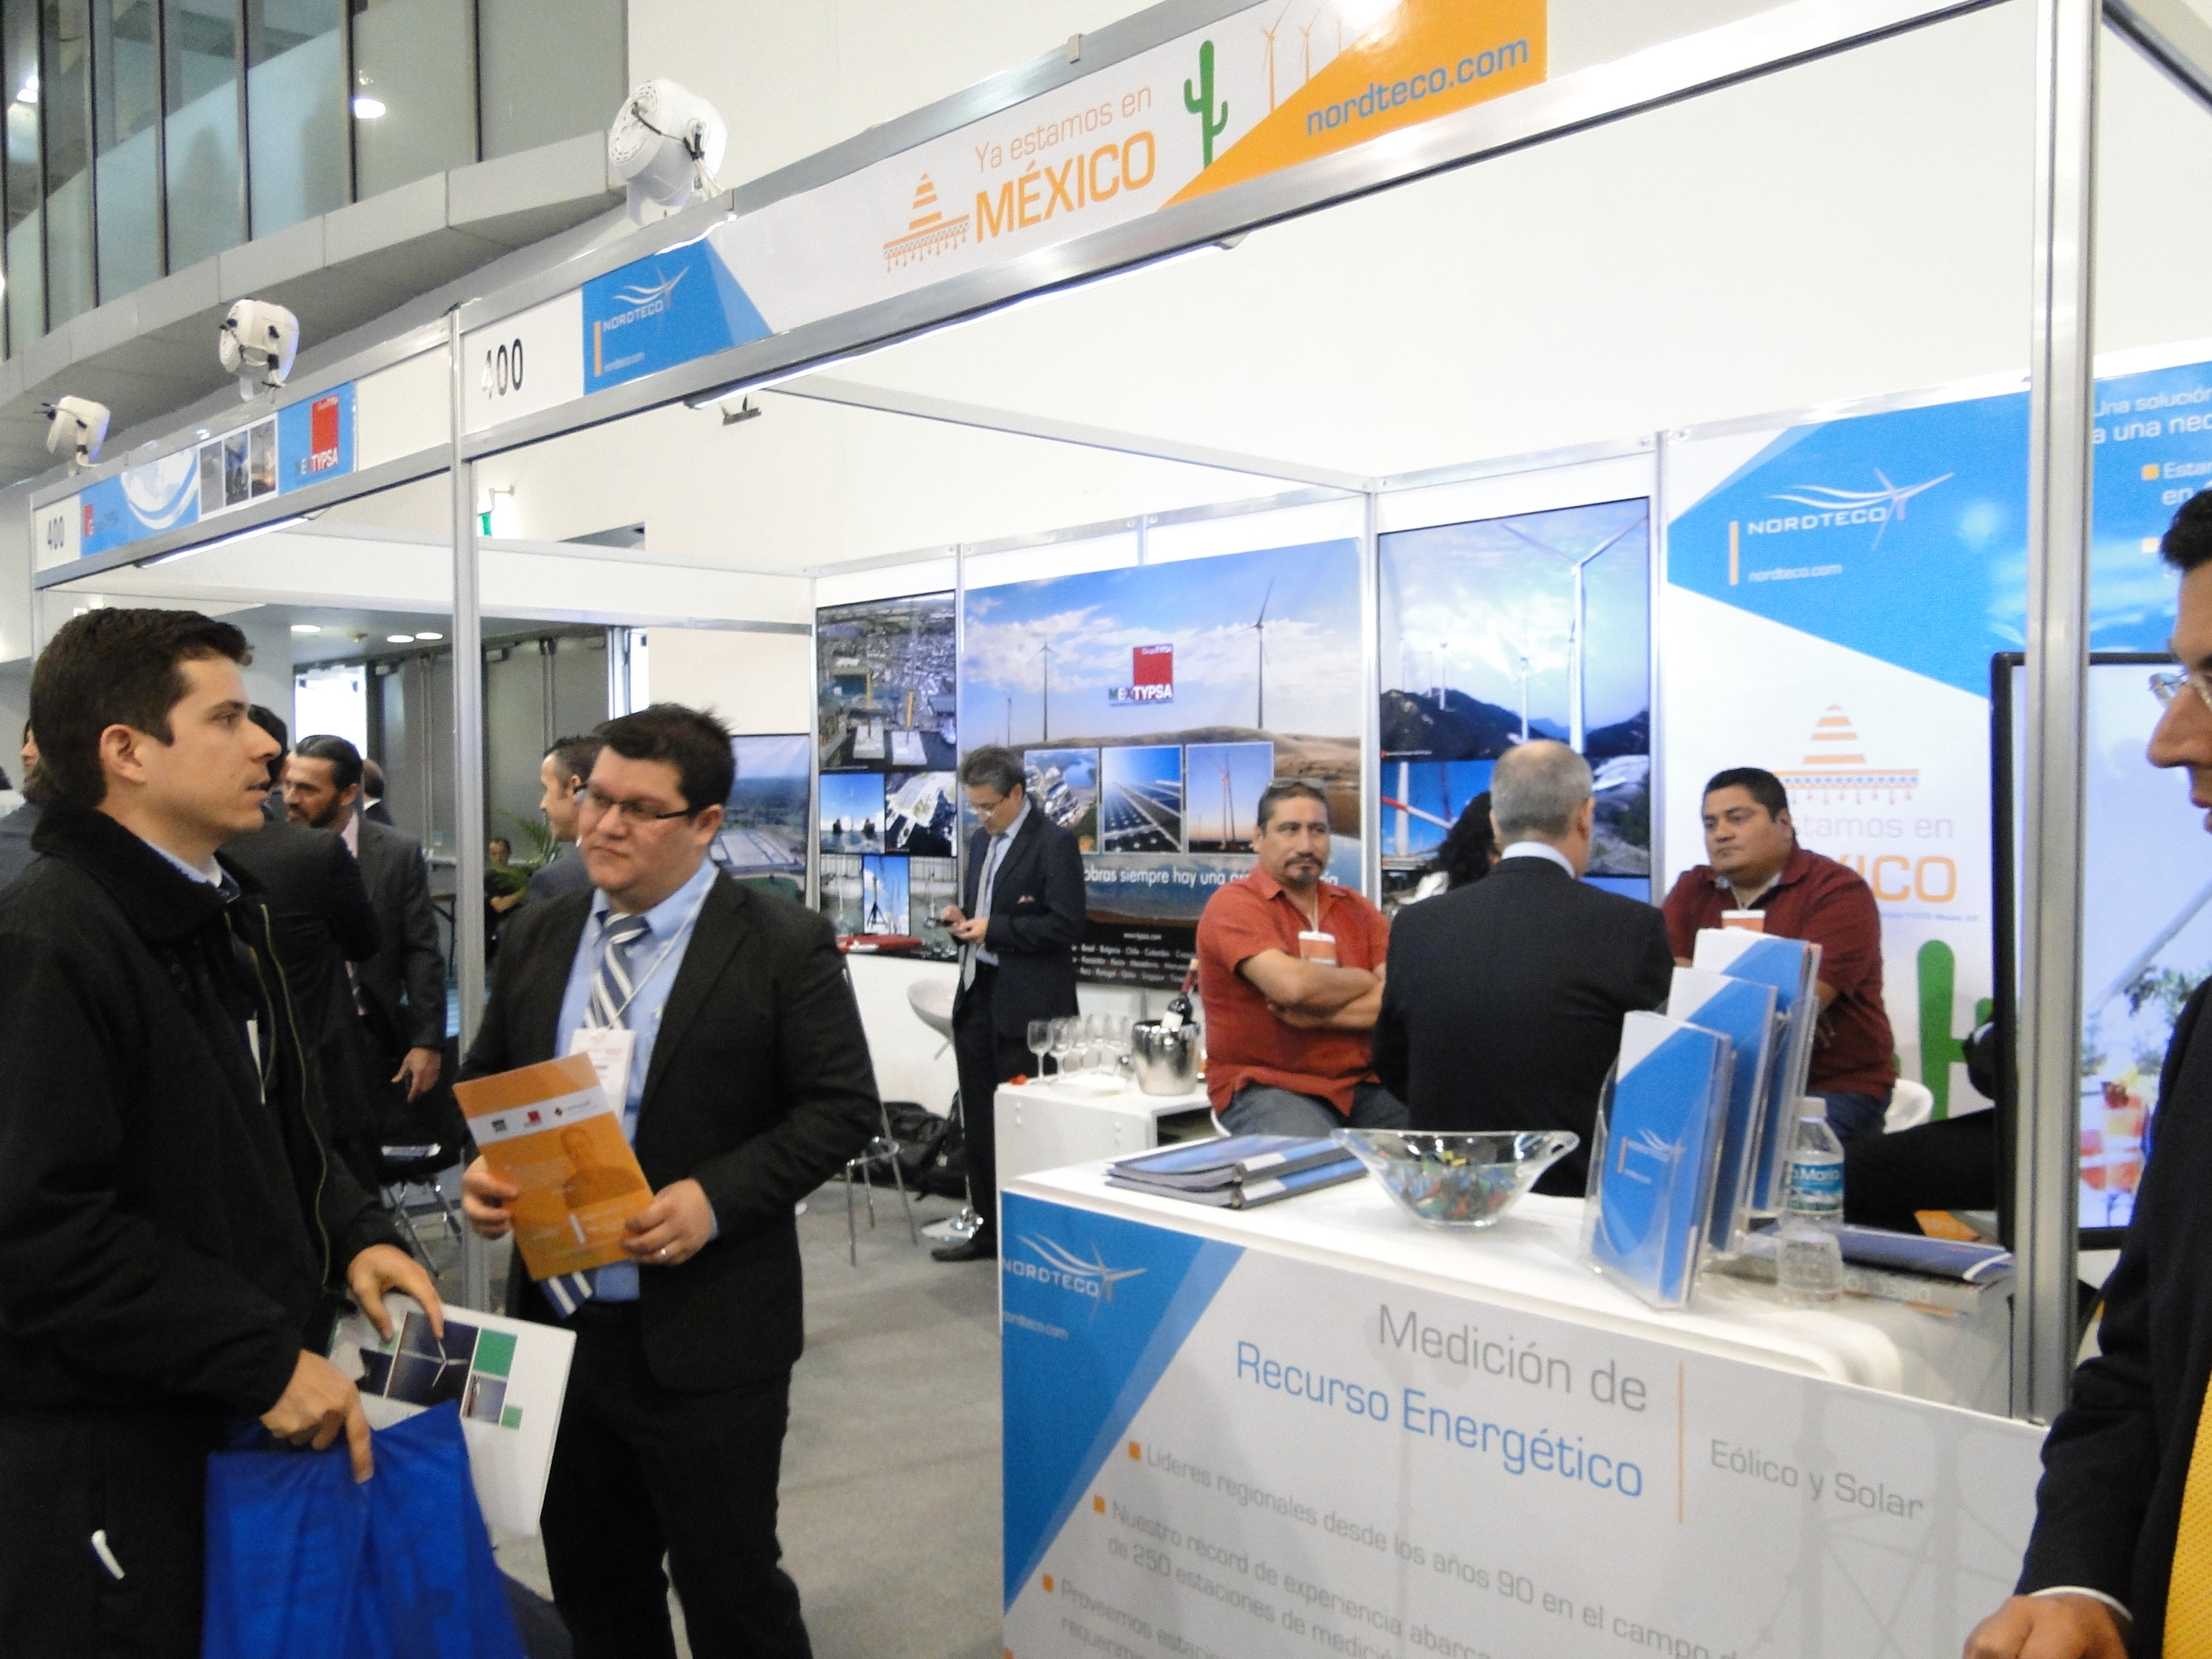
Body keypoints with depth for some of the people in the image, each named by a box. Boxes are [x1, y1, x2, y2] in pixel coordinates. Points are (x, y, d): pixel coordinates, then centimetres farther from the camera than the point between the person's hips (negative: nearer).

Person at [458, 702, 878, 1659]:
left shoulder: (784, 948, -10)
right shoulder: (538, 938, 6)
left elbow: (841, 1106, -11)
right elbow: (485, 1079, 15)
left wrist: (715, 1199, -22)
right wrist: (481, 1168, -7)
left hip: (704, 1339, -5)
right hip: (556, 1320, 6)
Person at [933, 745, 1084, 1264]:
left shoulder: (1054, 843, -10)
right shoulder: (981, 840, 15)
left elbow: (1066, 925, -17)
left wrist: (991, 927, -19)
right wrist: (961, 916, 2)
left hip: (1026, 1005, -8)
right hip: (977, 994, 8)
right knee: (979, 1121, 13)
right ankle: (990, 1227, 25)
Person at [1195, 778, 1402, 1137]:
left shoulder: (1357, 909, 12)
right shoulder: (1233, 905, -4)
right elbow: (1292, 985, -20)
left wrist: (1317, 1016, -13)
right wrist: (1368, 982, -2)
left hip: (1361, 1084, 5)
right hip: (1264, 1087, -5)